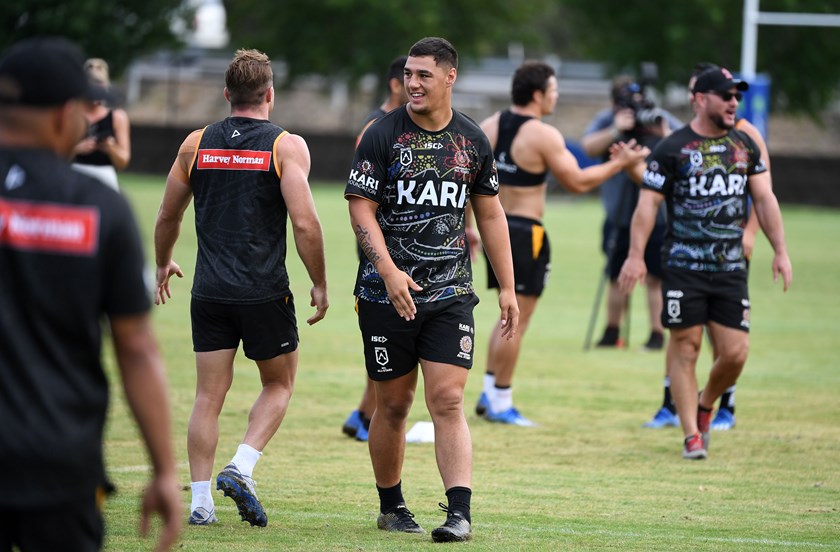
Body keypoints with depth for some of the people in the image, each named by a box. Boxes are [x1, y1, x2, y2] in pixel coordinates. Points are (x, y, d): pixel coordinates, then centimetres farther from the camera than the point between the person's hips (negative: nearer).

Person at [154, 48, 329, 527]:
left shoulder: (196, 144, 6)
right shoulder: (287, 146, -5)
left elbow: (168, 216, 15)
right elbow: (304, 223, -14)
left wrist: (163, 264, 32)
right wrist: (320, 284, -2)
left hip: (210, 291, 3)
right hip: (265, 291, -3)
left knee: (209, 395, 7)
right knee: (279, 384, 15)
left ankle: (200, 501, 2)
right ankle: (241, 468, -4)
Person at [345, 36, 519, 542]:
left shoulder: (473, 140, 6)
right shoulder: (382, 135, -4)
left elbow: (490, 215, 15)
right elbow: (362, 209, -7)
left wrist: (508, 288, 11)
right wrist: (388, 270, -20)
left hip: (451, 294, 1)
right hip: (387, 293, -1)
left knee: (448, 401, -10)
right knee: (393, 404, 7)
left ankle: (459, 513, -15)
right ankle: (391, 506, 23)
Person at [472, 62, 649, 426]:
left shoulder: (489, 126, 6)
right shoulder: (543, 136, -15)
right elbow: (578, 182, -11)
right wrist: (620, 163, -1)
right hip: (525, 232, -8)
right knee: (517, 321, 0)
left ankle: (490, 392, 16)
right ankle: (500, 402, 3)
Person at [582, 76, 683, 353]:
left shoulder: (661, 119, -4)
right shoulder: (606, 120, 0)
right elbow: (589, 147, -16)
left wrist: (666, 135, -24)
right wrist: (615, 130, -28)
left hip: (658, 213, -2)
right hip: (619, 213, 2)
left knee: (655, 277, -4)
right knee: (617, 276, 9)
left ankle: (657, 333, 3)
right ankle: (612, 332, 22)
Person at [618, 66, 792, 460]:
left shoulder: (745, 146, 11)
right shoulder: (672, 149, -3)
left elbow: (764, 200, 14)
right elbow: (648, 204, -6)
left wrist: (780, 251, 7)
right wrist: (636, 256, -14)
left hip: (730, 268, 4)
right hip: (684, 267, -4)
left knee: (734, 353, -2)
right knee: (685, 347, -3)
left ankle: (705, 405, 27)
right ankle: (692, 434, 4)